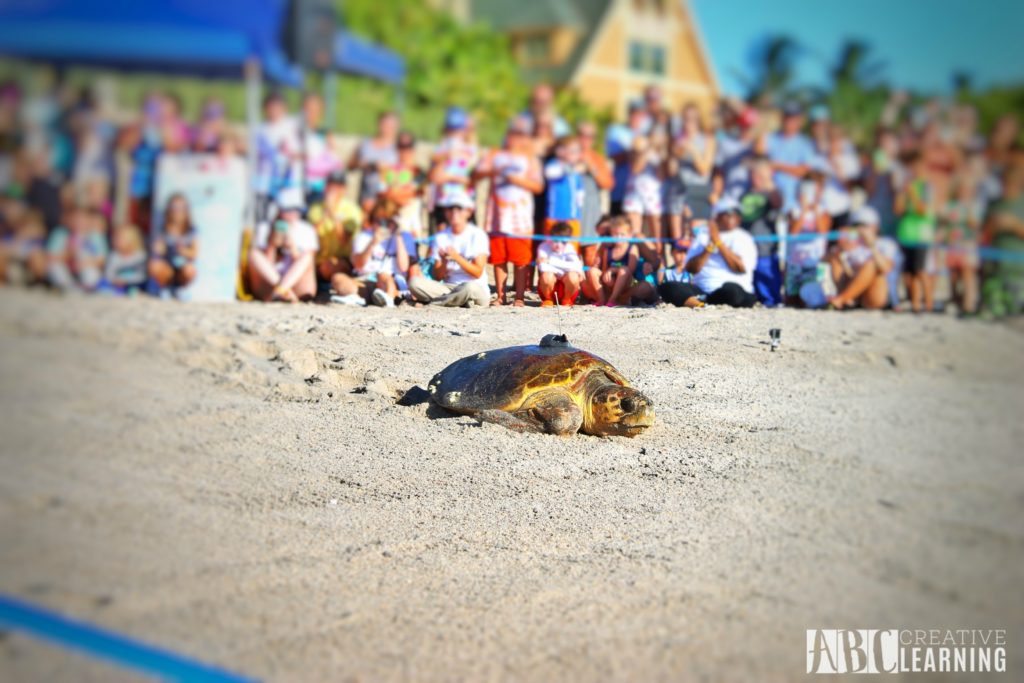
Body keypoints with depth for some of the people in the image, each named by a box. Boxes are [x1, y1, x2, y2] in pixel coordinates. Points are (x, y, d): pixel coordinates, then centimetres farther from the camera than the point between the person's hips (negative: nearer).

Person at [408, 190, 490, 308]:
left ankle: (429, 302, -20)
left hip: (477, 289, -3)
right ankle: (460, 300, -22)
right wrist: (444, 262, -18)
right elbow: (437, 277, 4)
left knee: (470, 287, -41)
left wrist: (457, 257, -22)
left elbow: (478, 273, -9)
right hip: (447, 287, 3)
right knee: (415, 281, -21)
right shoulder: (441, 237, 9)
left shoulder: (477, 235, -1)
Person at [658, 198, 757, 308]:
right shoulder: (703, 237, 18)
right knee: (666, 287, -24)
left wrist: (718, 242, -5)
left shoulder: (743, 238, 12)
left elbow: (741, 268, -6)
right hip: (701, 289, 3)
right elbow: (691, 268, 6)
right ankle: (699, 304, -46)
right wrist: (710, 246, -5)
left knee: (731, 290, -41)